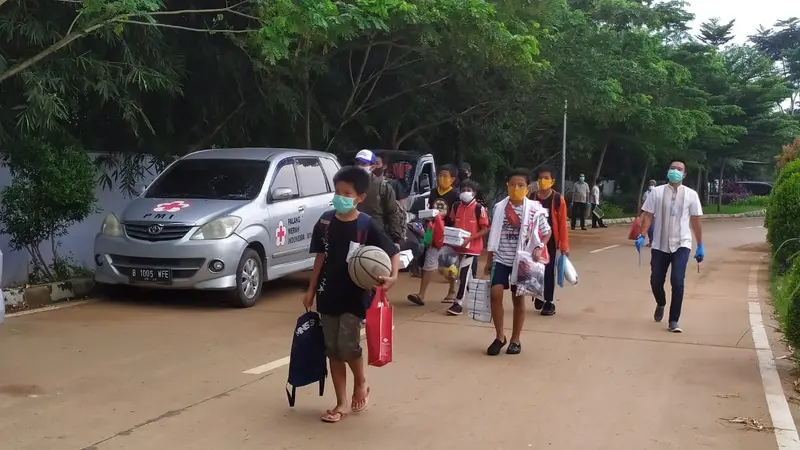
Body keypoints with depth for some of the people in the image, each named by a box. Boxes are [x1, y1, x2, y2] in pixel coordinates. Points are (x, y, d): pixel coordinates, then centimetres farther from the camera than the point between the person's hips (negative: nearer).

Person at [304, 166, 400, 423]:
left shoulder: (367, 225, -11)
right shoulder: (324, 223, 0)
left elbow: (393, 253, -7)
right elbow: (320, 257, 10)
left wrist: (393, 277, -26)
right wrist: (311, 289, 10)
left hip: (355, 297, -4)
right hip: (328, 296, 4)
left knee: (348, 345, -13)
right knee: (333, 351, 8)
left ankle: (361, 383, 19)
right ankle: (340, 404, 20)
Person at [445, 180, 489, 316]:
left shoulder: (479, 208, -10)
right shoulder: (456, 206, 5)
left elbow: (485, 229, -10)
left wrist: (469, 238, -20)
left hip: (473, 247, -5)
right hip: (459, 246, 6)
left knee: (463, 274, -9)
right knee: (468, 275, 15)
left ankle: (458, 303, -3)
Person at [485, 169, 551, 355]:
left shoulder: (534, 209, -6)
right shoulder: (499, 208, 0)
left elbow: (546, 233, 5)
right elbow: (494, 236, 8)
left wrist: (539, 248, -13)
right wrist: (489, 260, 11)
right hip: (501, 258, 1)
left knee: (518, 299, 7)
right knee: (495, 294, -12)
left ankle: (515, 340, 20)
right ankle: (499, 336, 3)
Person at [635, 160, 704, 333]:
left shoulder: (691, 195, 2)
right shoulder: (657, 192, 1)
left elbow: (695, 221, 6)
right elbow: (648, 215, -1)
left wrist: (700, 245, 6)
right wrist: (642, 236, -14)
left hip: (682, 245, -1)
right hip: (660, 245, 1)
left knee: (677, 281, -14)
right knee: (656, 281, 5)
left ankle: (674, 320, -5)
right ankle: (661, 304, 39)